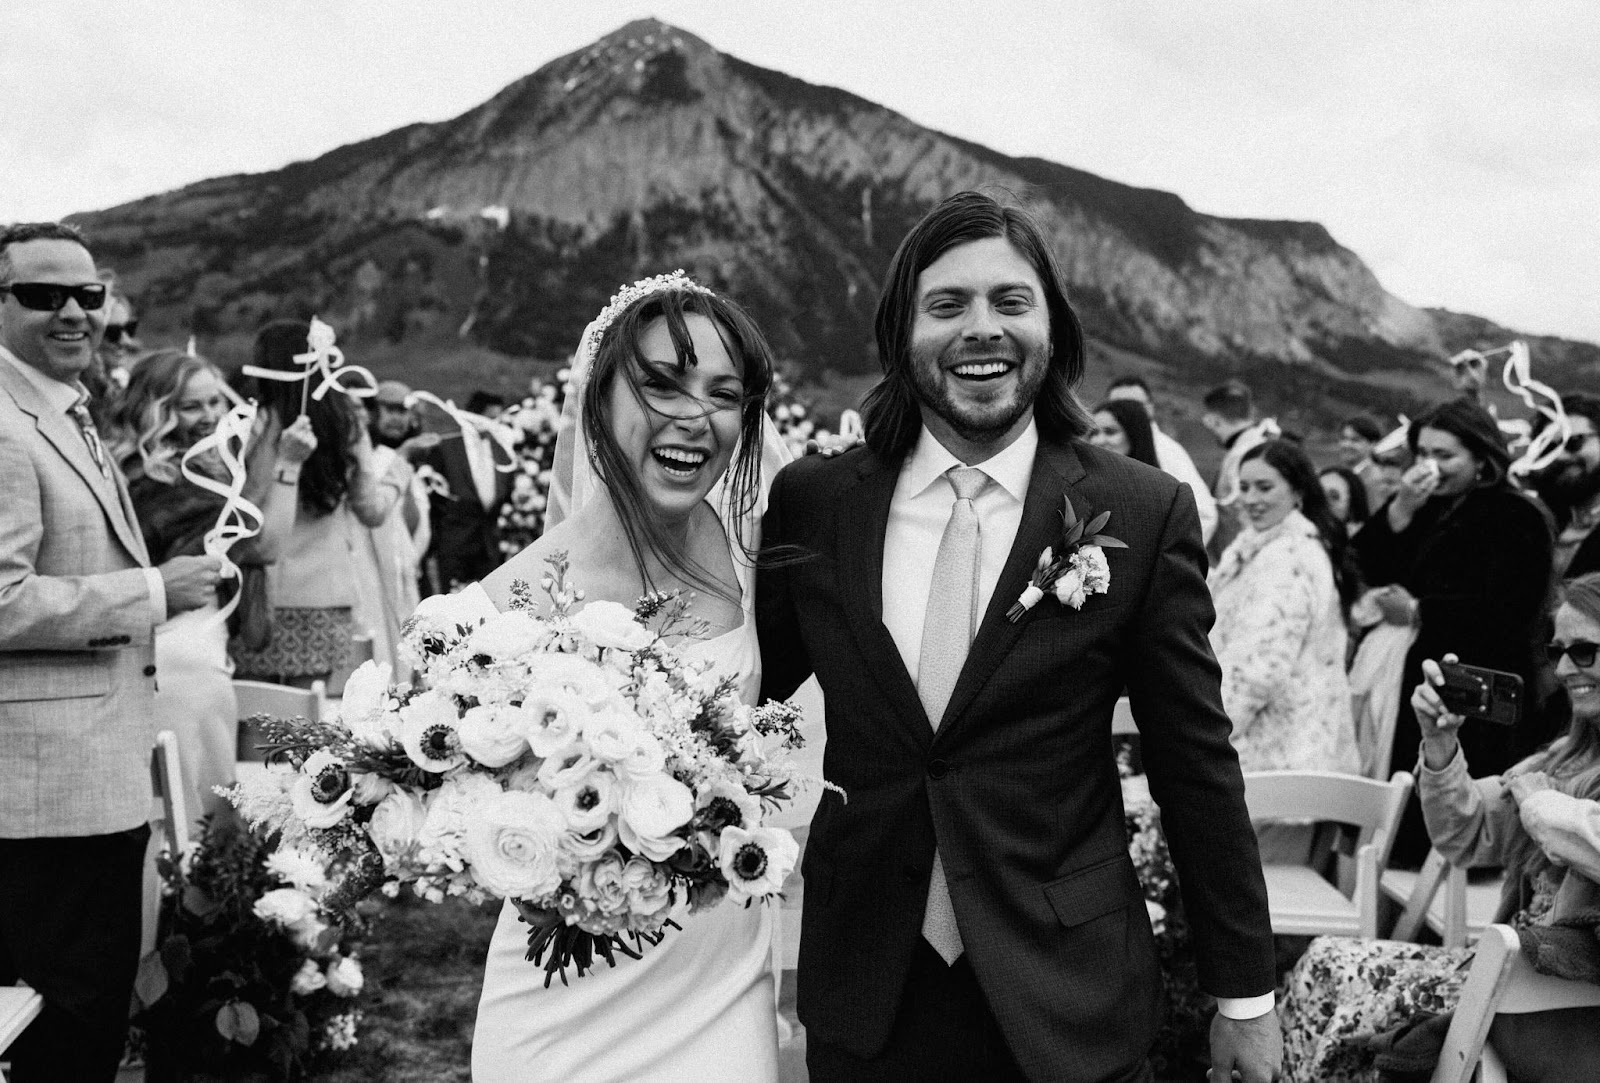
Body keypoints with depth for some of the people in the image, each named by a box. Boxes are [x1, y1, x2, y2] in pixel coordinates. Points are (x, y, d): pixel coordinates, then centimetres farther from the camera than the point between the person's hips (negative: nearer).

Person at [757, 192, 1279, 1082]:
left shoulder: (1143, 514, -7)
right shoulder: (813, 501, -1)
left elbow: (1198, 766, -3)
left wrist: (1246, 993, 1)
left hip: (1068, 1006, -1)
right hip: (865, 1001, 2)